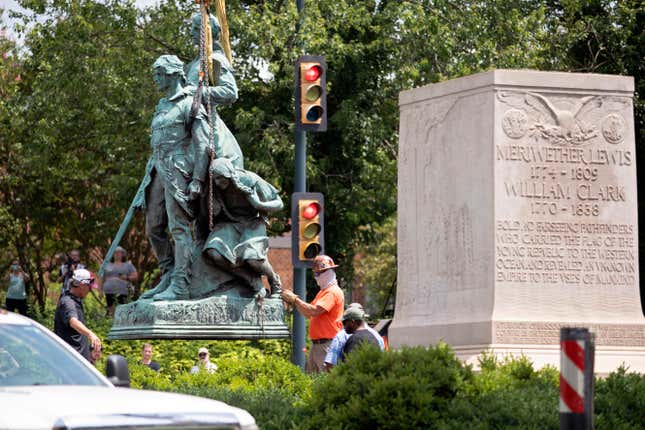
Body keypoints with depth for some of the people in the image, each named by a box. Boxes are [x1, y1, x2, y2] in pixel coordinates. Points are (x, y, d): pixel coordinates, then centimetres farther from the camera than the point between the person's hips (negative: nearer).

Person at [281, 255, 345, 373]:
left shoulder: (333, 292, -12)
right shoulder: (323, 292, 22)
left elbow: (314, 311, -23)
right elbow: (308, 314, 22)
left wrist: (295, 299, -15)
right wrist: (294, 302, 7)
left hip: (327, 344, -10)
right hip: (316, 344, 10)